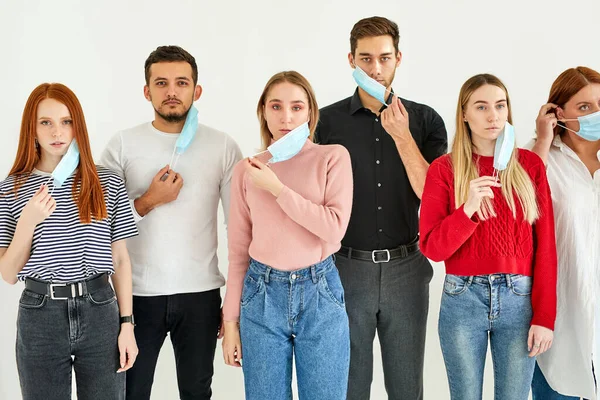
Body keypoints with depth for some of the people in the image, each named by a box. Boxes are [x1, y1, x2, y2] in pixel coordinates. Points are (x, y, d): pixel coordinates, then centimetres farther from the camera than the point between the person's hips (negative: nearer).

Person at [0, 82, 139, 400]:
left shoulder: (107, 183, 0)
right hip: (39, 317, 0)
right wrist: (28, 222, -14)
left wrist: (127, 324, 1)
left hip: (100, 312, 0)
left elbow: (120, 259, 4)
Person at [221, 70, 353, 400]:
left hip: (320, 292, -1)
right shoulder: (247, 170, 4)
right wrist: (230, 321, 4)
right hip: (262, 295, 2)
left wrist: (277, 188, -14)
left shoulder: (333, 157, -1)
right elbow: (238, 250, 6)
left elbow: (335, 227, -13)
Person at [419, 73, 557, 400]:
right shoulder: (444, 169, -2)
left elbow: (545, 246, 0)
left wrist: (544, 316, -5)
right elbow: (432, 248, -8)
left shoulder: (530, 165, 2)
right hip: (462, 300, -1)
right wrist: (467, 209, -23)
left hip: (519, 299, 1)